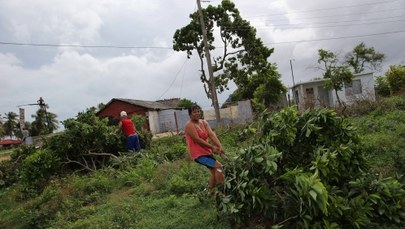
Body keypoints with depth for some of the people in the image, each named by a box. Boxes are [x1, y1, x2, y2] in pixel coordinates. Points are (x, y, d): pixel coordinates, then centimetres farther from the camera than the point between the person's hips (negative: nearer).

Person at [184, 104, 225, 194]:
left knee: (214, 170, 14)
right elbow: (197, 140, -20)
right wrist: (212, 147, -18)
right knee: (219, 166, -17)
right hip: (198, 154, -8)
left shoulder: (203, 122, 6)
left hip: (206, 152, 8)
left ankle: (211, 192, 29)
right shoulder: (189, 125, -15)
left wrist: (220, 146, -20)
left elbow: (212, 134, -7)